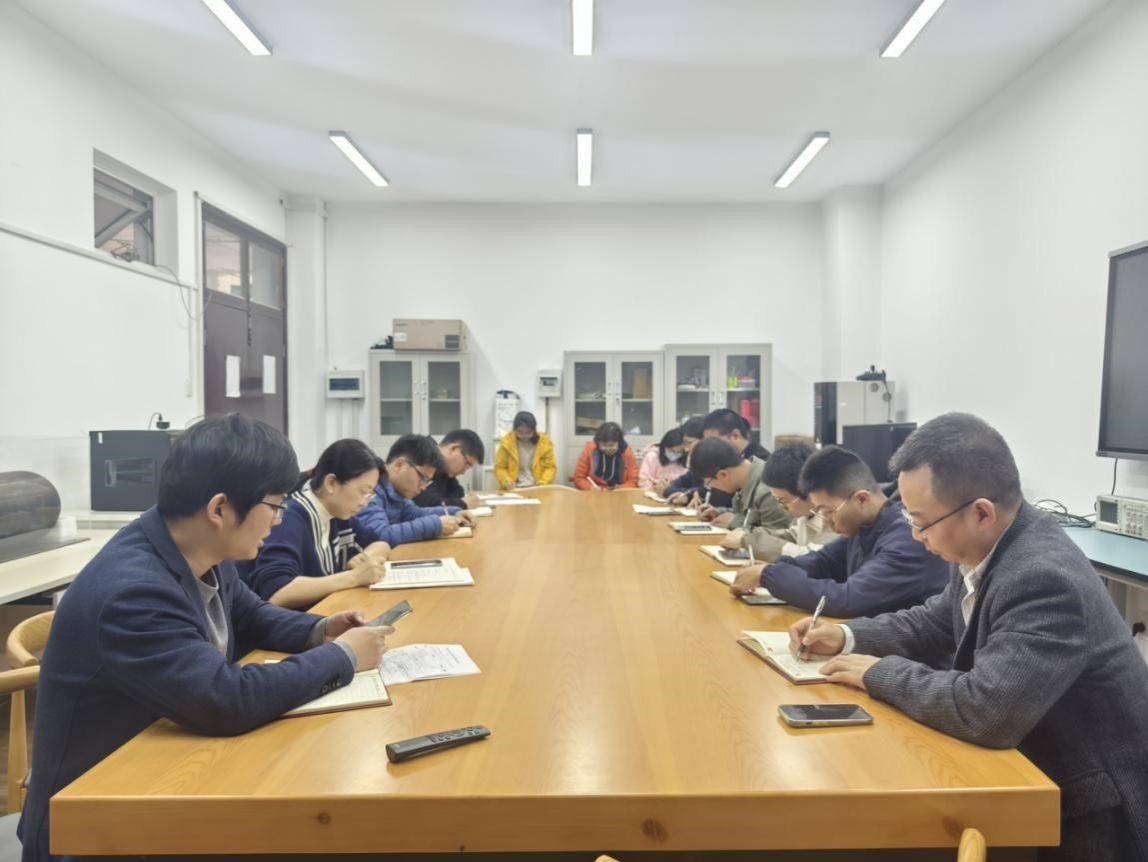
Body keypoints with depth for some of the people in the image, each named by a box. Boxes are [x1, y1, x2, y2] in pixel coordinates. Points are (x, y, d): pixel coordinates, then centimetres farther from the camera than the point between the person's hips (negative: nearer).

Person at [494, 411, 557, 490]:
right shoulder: (507, 442, -1)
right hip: (513, 489, 0)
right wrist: (507, 481, -13)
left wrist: (543, 483, -12)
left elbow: (550, 467, 4)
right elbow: (500, 468, 5)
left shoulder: (544, 442, 1)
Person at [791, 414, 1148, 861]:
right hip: (1038, 769, 7)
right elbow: (937, 624, 11)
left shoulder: (1045, 579, -32)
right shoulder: (982, 547, -5)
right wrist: (846, 636, -1)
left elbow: (986, 711, -38)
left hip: (1089, 809, -7)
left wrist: (881, 673, -22)